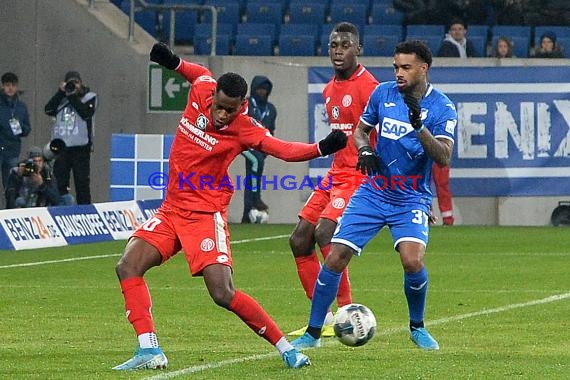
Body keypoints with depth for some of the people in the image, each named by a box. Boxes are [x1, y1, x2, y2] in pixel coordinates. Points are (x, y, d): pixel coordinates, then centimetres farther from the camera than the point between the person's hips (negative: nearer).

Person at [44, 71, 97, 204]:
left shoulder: (89, 96, 6)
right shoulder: (61, 97, 15)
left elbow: (86, 113, -11)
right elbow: (49, 110, 1)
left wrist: (72, 97, -9)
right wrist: (61, 92, -3)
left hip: (80, 147, -3)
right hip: (60, 147, 3)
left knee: (82, 182, -3)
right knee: (59, 183, 2)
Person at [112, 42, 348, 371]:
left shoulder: (244, 129, -16)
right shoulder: (201, 91, -2)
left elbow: (283, 149, -27)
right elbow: (202, 74, 22)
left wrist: (322, 148, -42)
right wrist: (173, 62, 9)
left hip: (206, 214, -6)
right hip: (172, 209, 6)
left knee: (223, 294, -16)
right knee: (128, 267, -12)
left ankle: (285, 347, -2)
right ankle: (150, 351, -13)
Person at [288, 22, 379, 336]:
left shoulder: (367, 86, -13)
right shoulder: (329, 90, 15)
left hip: (359, 177, -9)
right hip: (335, 176, 9)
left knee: (325, 233, -24)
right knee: (299, 240, 4)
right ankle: (322, 319, 10)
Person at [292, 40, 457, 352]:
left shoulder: (442, 108, -10)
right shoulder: (383, 93, 0)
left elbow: (443, 157, -20)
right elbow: (360, 130, 14)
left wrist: (419, 125, -33)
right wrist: (364, 150, -8)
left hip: (411, 199, -3)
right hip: (373, 193, 3)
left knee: (412, 261, -24)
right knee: (335, 259, -6)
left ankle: (417, 327, 3)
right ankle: (313, 333, 8)